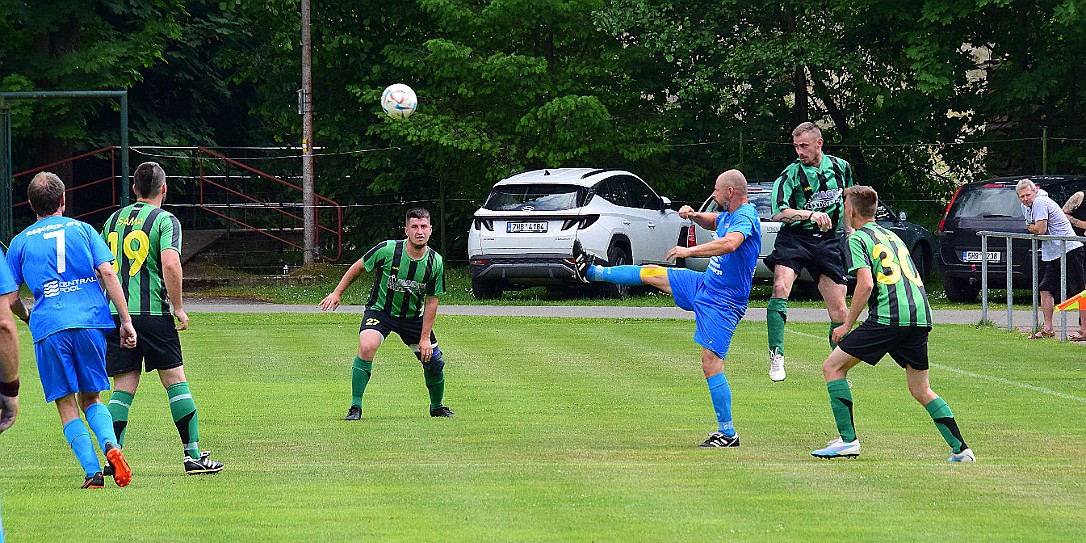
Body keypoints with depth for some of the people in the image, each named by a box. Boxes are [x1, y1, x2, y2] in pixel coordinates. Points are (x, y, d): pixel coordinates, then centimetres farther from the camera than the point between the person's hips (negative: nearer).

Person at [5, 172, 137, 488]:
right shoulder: (82, 230, 11)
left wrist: (28, 317, 30)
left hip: (49, 330, -1)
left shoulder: (21, 242, 11)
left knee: (66, 404, 7)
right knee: (91, 398, 15)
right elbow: (108, 274, 0)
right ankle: (110, 444, -14)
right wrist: (126, 320, 0)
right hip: (91, 321, 1)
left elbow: (10, 300, 9)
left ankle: (92, 472, -7)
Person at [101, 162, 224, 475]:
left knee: (124, 387, 5)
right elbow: (170, 264, -17)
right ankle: (193, 455, 6)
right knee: (176, 381, 5)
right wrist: (178, 307, -8)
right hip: (152, 311, -4)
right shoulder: (165, 220, -3)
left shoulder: (114, 220, 14)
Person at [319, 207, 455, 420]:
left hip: (413, 316, 3)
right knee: (367, 347, -29)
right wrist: (337, 293, -1)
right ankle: (355, 408, -20)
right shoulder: (387, 250, -21)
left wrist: (425, 337, -8)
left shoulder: (435, 262, -13)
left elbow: (431, 301, -5)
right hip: (380, 311, -3)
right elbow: (358, 267, -4)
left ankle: (437, 407, 31)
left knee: (434, 361, 1)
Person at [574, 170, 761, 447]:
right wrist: (694, 215, 10)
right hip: (704, 285, 9)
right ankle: (592, 272, 35)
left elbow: (730, 243, -43)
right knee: (652, 273, 17)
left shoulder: (745, 218, -22)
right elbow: (712, 222, 32)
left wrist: (690, 250, -42)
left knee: (711, 363, -14)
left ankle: (728, 433, -10)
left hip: (721, 303, -9)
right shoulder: (730, 215, 8)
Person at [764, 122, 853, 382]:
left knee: (838, 309, 2)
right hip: (794, 238, -3)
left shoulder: (841, 168, 5)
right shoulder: (791, 174, -10)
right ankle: (776, 355, -23)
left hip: (828, 241, 3)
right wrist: (810, 214, -37)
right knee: (780, 288, -27)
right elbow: (779, 213, -24)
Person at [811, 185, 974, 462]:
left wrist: (847, 325, -4)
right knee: (921, 390, 16)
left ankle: (848, 440, -5)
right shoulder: (892, 236, 26)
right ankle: (960, 449, 7)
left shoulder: (858, 239, 3)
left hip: (889, 315, -7)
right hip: (920, 315, 7)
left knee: (833, 367, 3)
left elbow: (865, 284, -9)